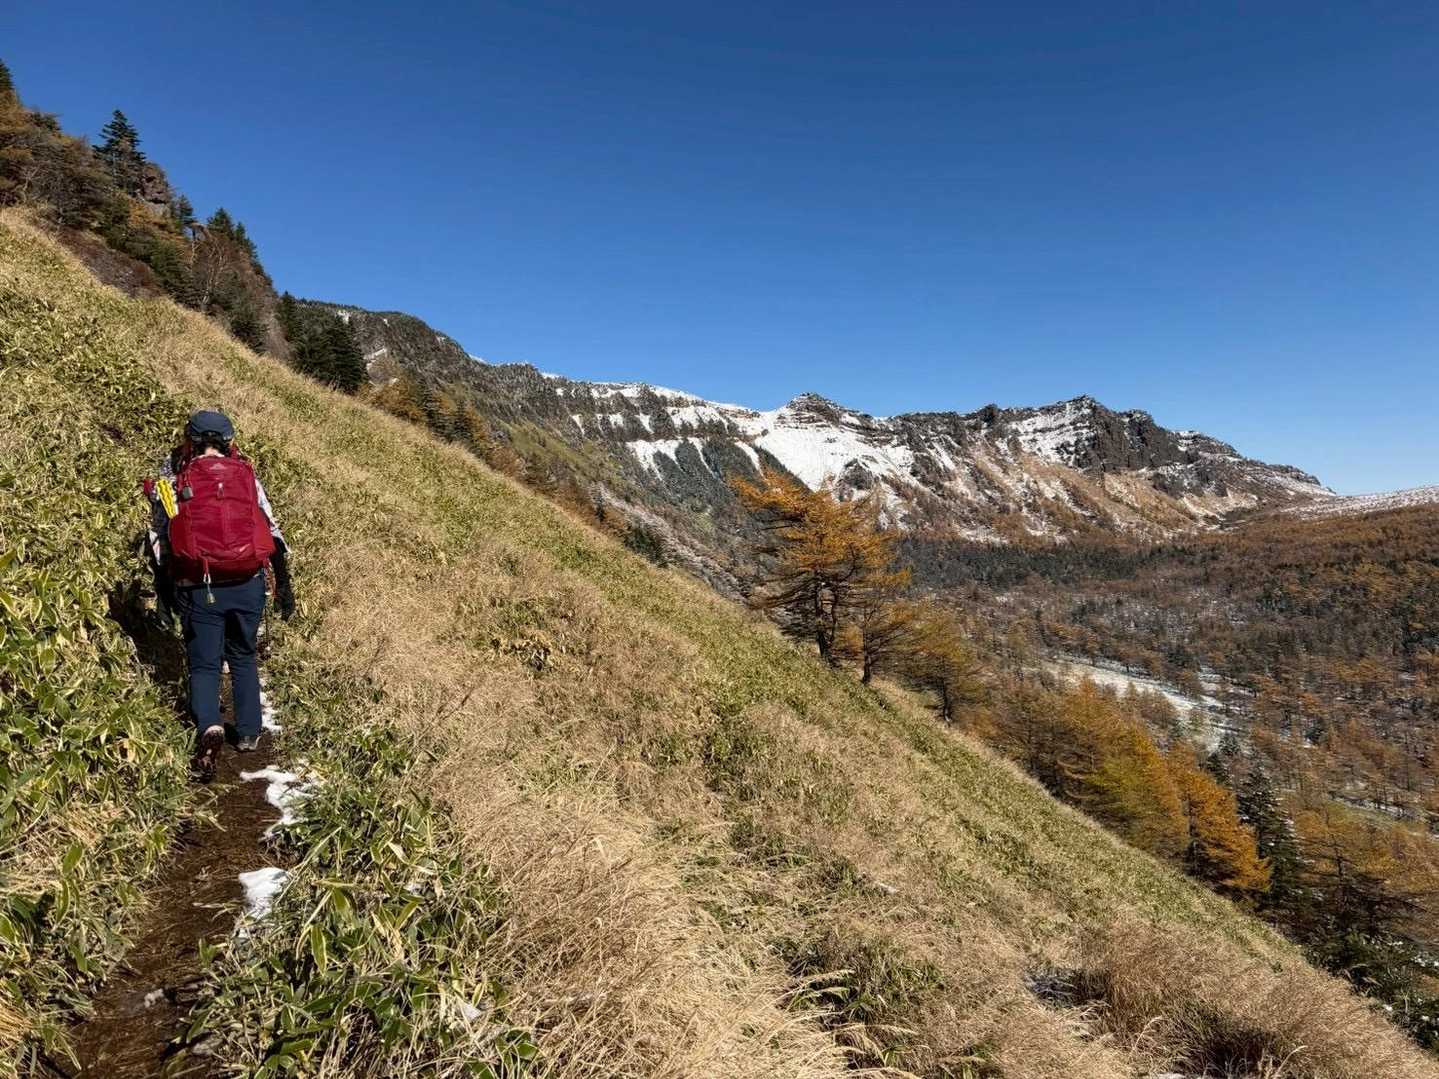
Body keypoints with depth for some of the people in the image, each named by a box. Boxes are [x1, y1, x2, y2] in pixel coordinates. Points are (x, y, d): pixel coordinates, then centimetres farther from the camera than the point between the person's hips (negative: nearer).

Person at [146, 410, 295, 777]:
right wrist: (284, 585, 10)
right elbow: (272, 529, 4)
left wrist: (164, 589, 12)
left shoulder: (171, 478, 4)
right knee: (243, 658, 20)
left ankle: (208, 726, -16)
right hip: (247, 584, 1)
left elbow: (159, 538, 3)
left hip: (198, 589, -1)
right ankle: (248, 733, 22)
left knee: (204, 664, 8)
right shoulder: (245, 474, 5)